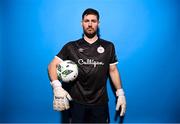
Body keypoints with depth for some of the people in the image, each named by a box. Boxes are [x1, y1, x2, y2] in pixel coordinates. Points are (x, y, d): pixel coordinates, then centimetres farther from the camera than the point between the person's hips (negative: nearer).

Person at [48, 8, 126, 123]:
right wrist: (57, 87, -21)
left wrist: (120, 93, 2)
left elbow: (113, 70, 8)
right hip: (77, 102, 0)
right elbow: (52, 65, -5)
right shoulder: (71, 47, -2)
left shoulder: (108, 46, 2)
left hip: (100, 102, 1)